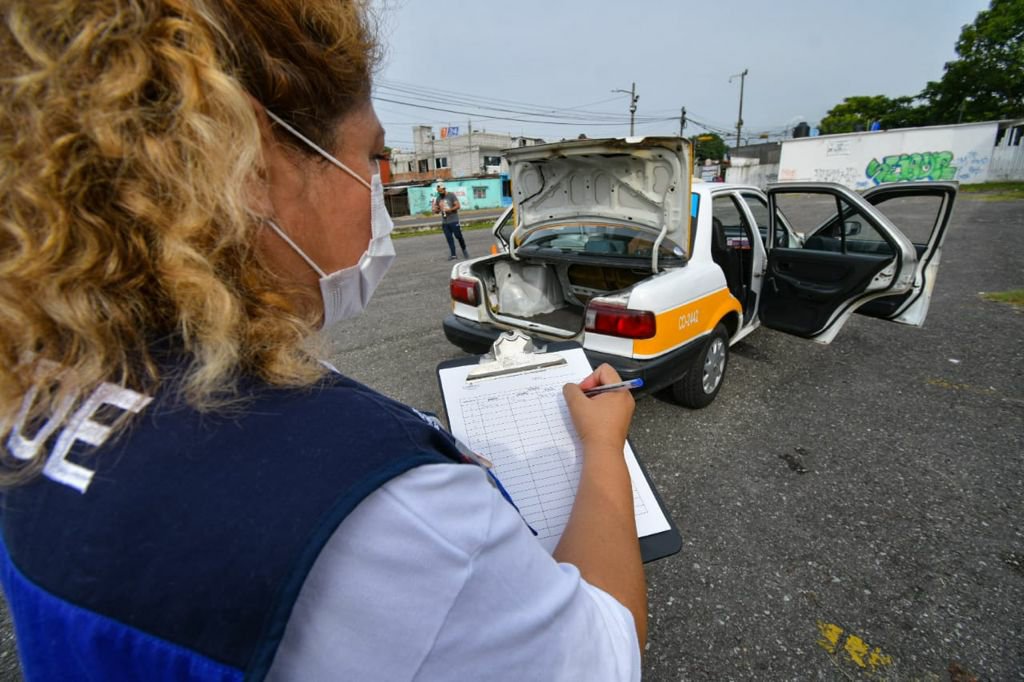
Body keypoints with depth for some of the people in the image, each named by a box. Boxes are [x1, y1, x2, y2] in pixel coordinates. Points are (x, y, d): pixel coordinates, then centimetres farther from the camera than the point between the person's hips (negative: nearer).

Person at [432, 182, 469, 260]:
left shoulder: (451, 195, -3)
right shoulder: (438, 198, 11)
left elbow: (458, 206, -9)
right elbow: (437, 211, 16)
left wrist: (450, 210, -22)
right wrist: (434, 209, -7)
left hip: (454, 221, -4)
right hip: (444, 222, 4)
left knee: (458, 236, -2)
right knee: (449, 238, 3)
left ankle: (464, 250, 20)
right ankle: (453, 254, 6)